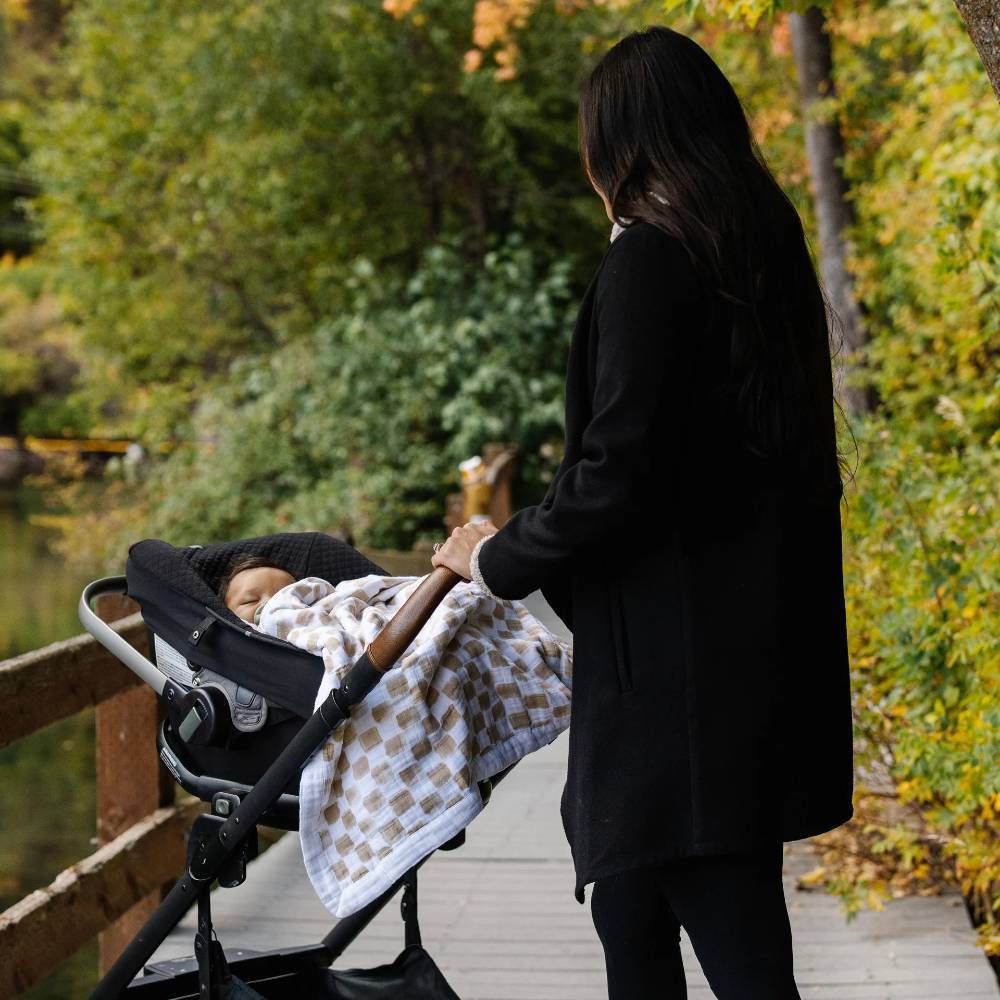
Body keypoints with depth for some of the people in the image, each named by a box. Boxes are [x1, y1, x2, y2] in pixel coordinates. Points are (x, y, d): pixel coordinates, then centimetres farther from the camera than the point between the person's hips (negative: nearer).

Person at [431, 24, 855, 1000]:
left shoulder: (648, 261, -14)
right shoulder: (766, 249, 11)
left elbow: (616, 474, -19)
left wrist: (500, 557, -3)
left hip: (681, 659, -9)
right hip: (766, 648, 9)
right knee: (632, 909, 17)